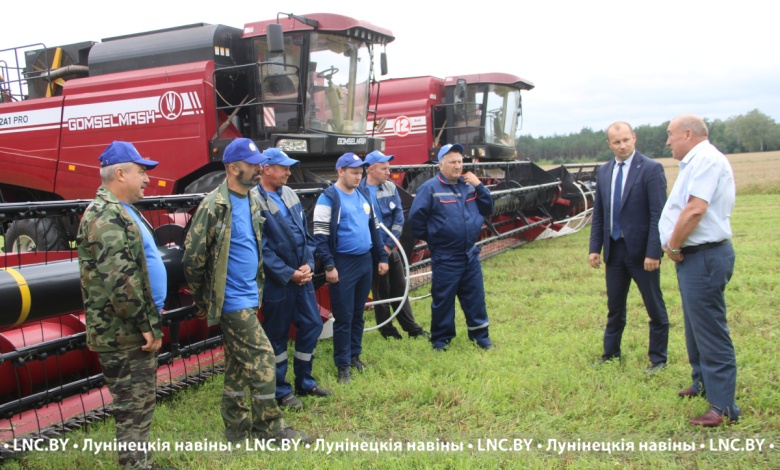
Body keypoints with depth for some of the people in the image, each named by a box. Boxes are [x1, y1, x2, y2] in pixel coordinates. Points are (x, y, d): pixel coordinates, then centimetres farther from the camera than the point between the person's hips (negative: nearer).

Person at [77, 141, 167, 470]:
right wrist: (146, 324, -19)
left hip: (134, 331, 10)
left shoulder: (120, 210, 15)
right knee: (134, 410, -2)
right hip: (125, 334, -10)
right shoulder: (106, 215, -19)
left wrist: (150, 317, 19)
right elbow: (119, 281, -27)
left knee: (140, 405, 19)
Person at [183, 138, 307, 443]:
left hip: (248, 296, 8)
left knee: (238, 363, 15)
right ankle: (269, 428, 9)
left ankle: (237, 429, 26)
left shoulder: (251, 199, 9)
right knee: (261, 358, -5)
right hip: (232, 300, -8)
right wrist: (202, 299, -4)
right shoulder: (215, 205, -17)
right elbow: (193, 256, -14)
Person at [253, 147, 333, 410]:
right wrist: (289, 274, -16)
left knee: (312, 325, 13)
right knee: (277, 335, 6)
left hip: (302, 276, 7)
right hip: (277, 281, -7)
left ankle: (304, 382, 30)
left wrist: (308, 265, -3)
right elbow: (262, 248, -17)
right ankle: (281, 390, 21)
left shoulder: (290, 195, 9)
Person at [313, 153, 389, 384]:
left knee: (358, 314, 15)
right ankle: (343, 365, 8)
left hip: (365, 261, 7)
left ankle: (355, 355, 29)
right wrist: (329, 266, -18)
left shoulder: (363, 196, 12)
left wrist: (381, 257, 16)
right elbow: (320, 236, -13)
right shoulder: (328, 198, -9)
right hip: (343, 264, -6)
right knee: (343, 317, -1)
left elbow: (374, 228, 20)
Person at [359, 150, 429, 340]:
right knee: (381, 292, 6)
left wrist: (389, 245, -6)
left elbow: (399, 217, 2)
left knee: (399, 289, 12)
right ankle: (388, 331, 19)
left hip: (390, 248, 4)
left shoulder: (390, 187, 2)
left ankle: (413, 329, 21)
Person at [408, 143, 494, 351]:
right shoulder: (430, 188, -11)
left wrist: (479, 186, -6)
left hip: (471, 255, 5)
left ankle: (480, 334, 26)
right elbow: (416, 218, -10)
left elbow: (487, 209, 6)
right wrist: (432, 238, -1)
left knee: (475, 296, 13)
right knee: (443, 300, 6)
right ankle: (441, 338, 20)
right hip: (445, 258, -5)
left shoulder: (469, 184, 6)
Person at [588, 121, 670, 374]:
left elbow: (658, 215, -14)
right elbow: (598, 213, 11)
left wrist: (653, 252, -19)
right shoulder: (604, 171, 8)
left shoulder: (651, 169, -10)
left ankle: (658, 359, 21)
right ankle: (611, 354, 29)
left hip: (641, 250, -5)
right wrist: (595, 247, 4)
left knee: (655, 307, 8)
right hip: (614, 248, 5)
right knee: (614, 306, 16)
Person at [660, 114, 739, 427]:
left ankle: (724, 407, -1)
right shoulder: (696, 162, 17)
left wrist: (673, 245, -15)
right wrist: (674, 245, 5)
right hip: (694, 256, 11)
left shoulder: (706, 158, -16)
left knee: (710, 330, -7)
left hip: (704, 257, -11)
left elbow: (695, 209, -26)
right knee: (696, 325, 21)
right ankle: (703, 384, 37)